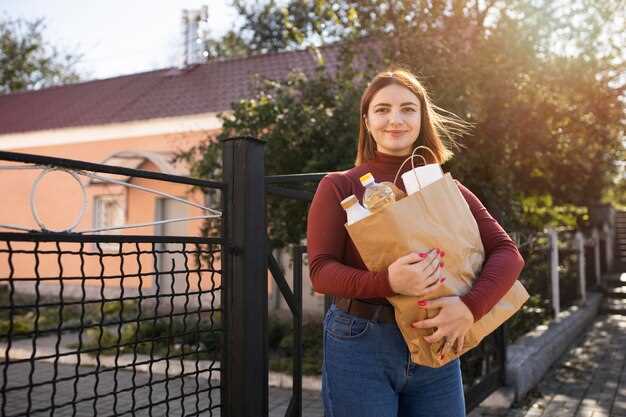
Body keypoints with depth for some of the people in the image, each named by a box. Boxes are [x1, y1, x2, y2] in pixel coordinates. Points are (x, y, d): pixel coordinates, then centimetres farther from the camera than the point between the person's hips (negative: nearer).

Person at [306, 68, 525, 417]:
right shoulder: (339, 187, -2)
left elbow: (507, 252, -1)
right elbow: (322, 270, -9)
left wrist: (470, 306, -19)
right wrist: (388, 282, -26)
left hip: (435, 347, 3)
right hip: (360, 345, -3)